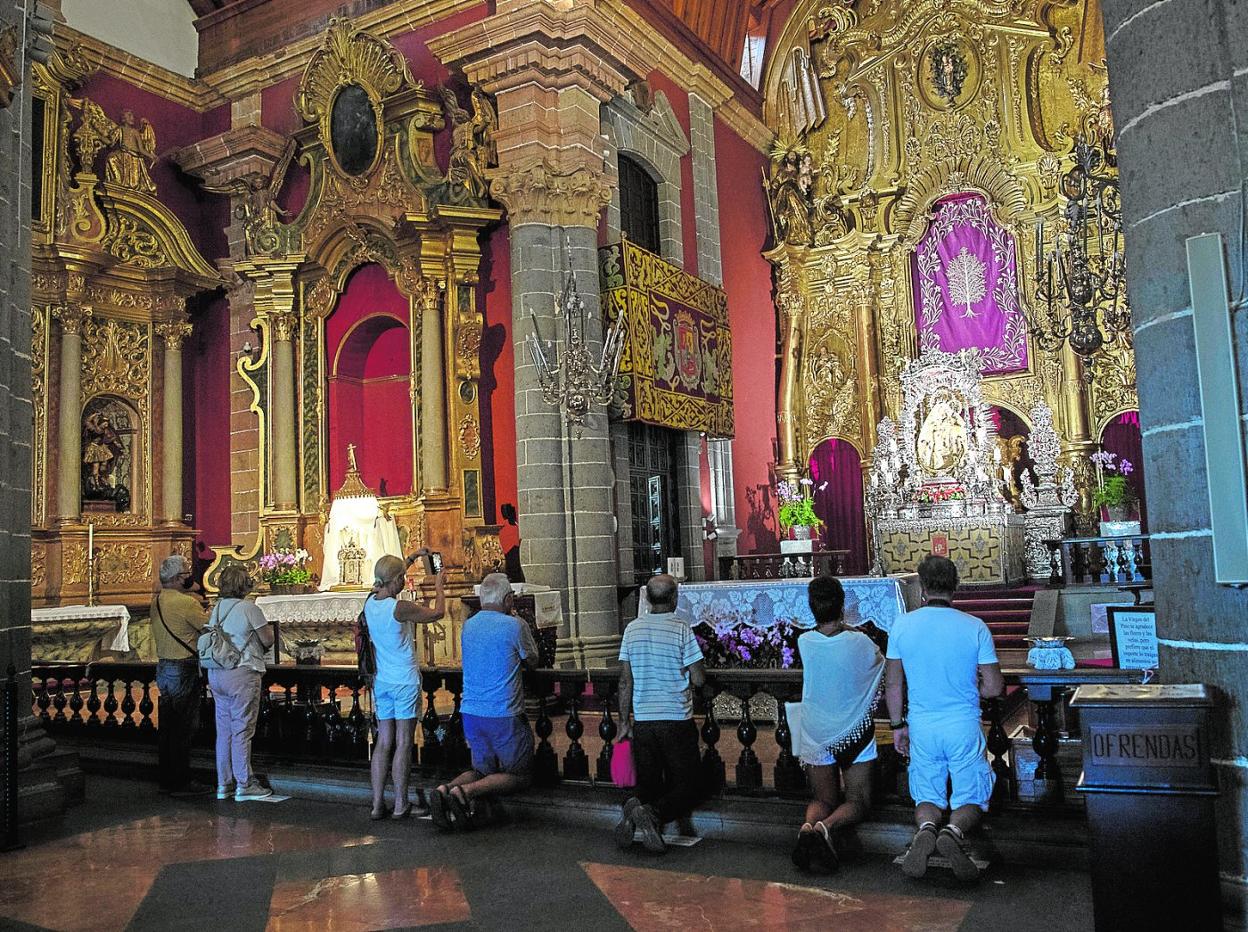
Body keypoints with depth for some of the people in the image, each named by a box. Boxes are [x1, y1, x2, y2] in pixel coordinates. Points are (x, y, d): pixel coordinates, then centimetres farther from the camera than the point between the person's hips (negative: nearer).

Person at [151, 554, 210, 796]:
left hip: (163, 667, 9)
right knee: (184, 729, -1)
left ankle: (167, 780, 21)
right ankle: (181, 783, 4)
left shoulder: (156, 601, 9)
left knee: (168, 728, 14)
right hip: (184, 671, -9)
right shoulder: (186, 602, -18)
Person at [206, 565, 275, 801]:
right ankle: (244, 785, 4)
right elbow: (268, 641, -7)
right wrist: (268, 630, 14)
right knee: (242, 730, -1)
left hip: (216, 673, 7)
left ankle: (223, 784, 17)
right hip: (242, 673, -7)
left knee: (223, 730, 12)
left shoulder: (217, 608, 10)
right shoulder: (249, 608, -12)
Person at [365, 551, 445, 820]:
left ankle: (377, 805, 10)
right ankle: (401, 805, 6)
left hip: (381, 682, 7)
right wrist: (439, 586, 9)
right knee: (403, 744, 1)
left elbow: (388, 579, 23)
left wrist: (412, 558, 28)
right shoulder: (400, 608, -19)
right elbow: (438, 612, -7)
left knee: (383, 743, 10)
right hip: (405, 682, -7)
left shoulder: (370, 602, 1)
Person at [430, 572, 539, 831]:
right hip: (504, 715, -6)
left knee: (482, 769, 20)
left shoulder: (468, 625, 9)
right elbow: (532, 662, 4)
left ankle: (448, 788, -9)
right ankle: (467, 791, -16)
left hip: (470, 712, 6)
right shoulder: (515, 625, -10)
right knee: (518, 775, 8)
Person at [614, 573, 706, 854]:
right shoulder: (681, 629, -9)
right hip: (676, 719, -4)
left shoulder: (632, 628, 3)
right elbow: (698, 679, -9)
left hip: (642, 721, 4)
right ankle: (653, 814, -21)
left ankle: (636, 808, -17)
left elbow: (625, 680, 4)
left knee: (649, 785, 14)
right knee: (687, 786, 5)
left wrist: (624, 721, 11)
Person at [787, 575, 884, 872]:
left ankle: (807, 825, -21)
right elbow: (882, 664, 6)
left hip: (816, 734, 2)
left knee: (823, 798, 13)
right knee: (858, 801, 9)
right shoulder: (860, 642, -16)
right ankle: (827, 826, -22)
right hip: (854, 732, -2)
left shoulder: (804, 642, -11)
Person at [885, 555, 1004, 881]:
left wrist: (897, 725, 13)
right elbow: (994, 688, -7)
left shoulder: (902, 625, -6)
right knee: (971, 798, 13)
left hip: (921, 726, 1)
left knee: (928, 795, 16)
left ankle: (926, 827, -18)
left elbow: (893, 683, 0)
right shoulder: (975, 627, -10)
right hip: (964, 725, -1)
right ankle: (954, 831, -20)